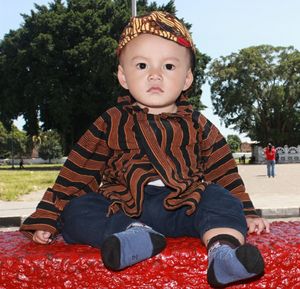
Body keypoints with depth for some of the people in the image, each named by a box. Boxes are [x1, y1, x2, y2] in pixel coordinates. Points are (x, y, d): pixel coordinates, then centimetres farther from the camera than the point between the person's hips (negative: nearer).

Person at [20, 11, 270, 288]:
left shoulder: (197, 125, 13)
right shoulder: (111, 123, 8)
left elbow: (224, 173, 19)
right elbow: (77, 173, 6)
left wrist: (246, 214, 15)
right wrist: (46, 220, 2)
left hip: (184, 205, 1)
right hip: (124, 209, 0)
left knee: (222, 200, -25)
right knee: (75, 212, -22)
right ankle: (134, 235, -39)